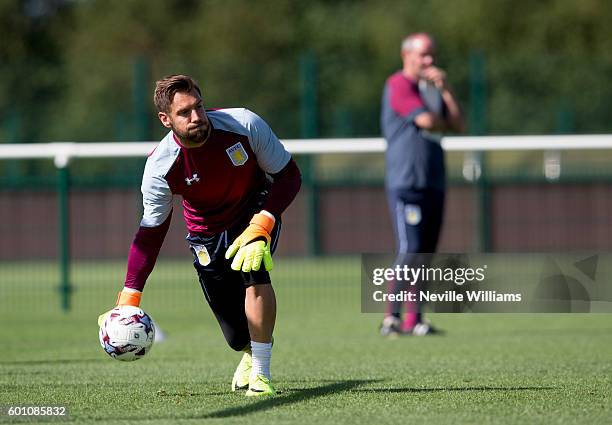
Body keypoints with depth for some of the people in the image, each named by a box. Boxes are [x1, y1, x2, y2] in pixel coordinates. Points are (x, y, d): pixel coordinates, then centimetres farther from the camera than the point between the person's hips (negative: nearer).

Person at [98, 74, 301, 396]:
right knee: (237, 336, -2)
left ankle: (260, 374, -25)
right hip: (207, 233, 1)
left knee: (253, 269, -35)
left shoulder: (245, 124, -27)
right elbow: (150, 233, -16)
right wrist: (129, 297, -24)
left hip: (258, 215, -1)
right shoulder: (160, 167, -25)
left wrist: (262, 225, -31)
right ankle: (251, 353, 40)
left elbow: (289, 177, -16)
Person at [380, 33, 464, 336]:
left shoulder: (432, 88, 20)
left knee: (426, 253, 6)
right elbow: (426, 121, -17)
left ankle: (413, 320, 10)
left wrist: (444, 89, 3)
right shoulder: (399, 84, -5)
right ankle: (391, 318, -15)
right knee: (410, 250, -16)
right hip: (406, 183, -8)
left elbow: (458, 125, 11)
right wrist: (445, 122, 6)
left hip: (434, 183, 8)